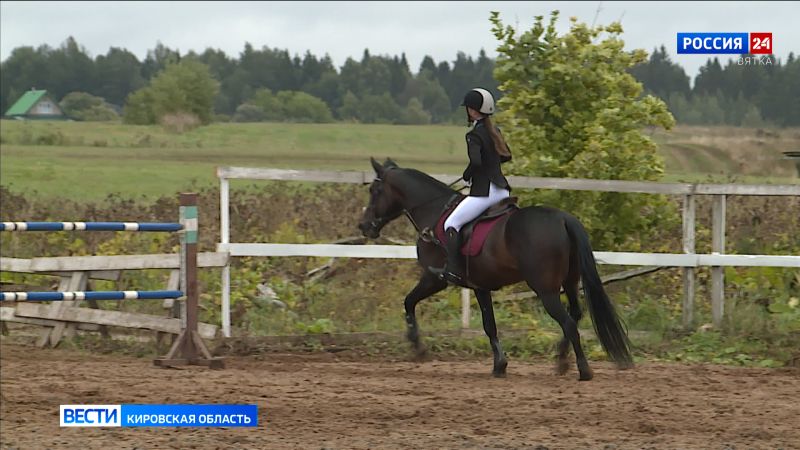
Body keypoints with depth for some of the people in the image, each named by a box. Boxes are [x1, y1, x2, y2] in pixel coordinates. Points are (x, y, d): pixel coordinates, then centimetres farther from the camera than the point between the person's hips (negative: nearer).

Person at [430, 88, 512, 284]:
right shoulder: (494, 132, 12)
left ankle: (454, 269, -10)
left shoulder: (474, 135, -13)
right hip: (502, 190, 8)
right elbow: (506, 155, 24)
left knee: (452, 224, -3)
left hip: (484, 192, -8)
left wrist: (467, 175, -7)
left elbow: (475, 161, -26)